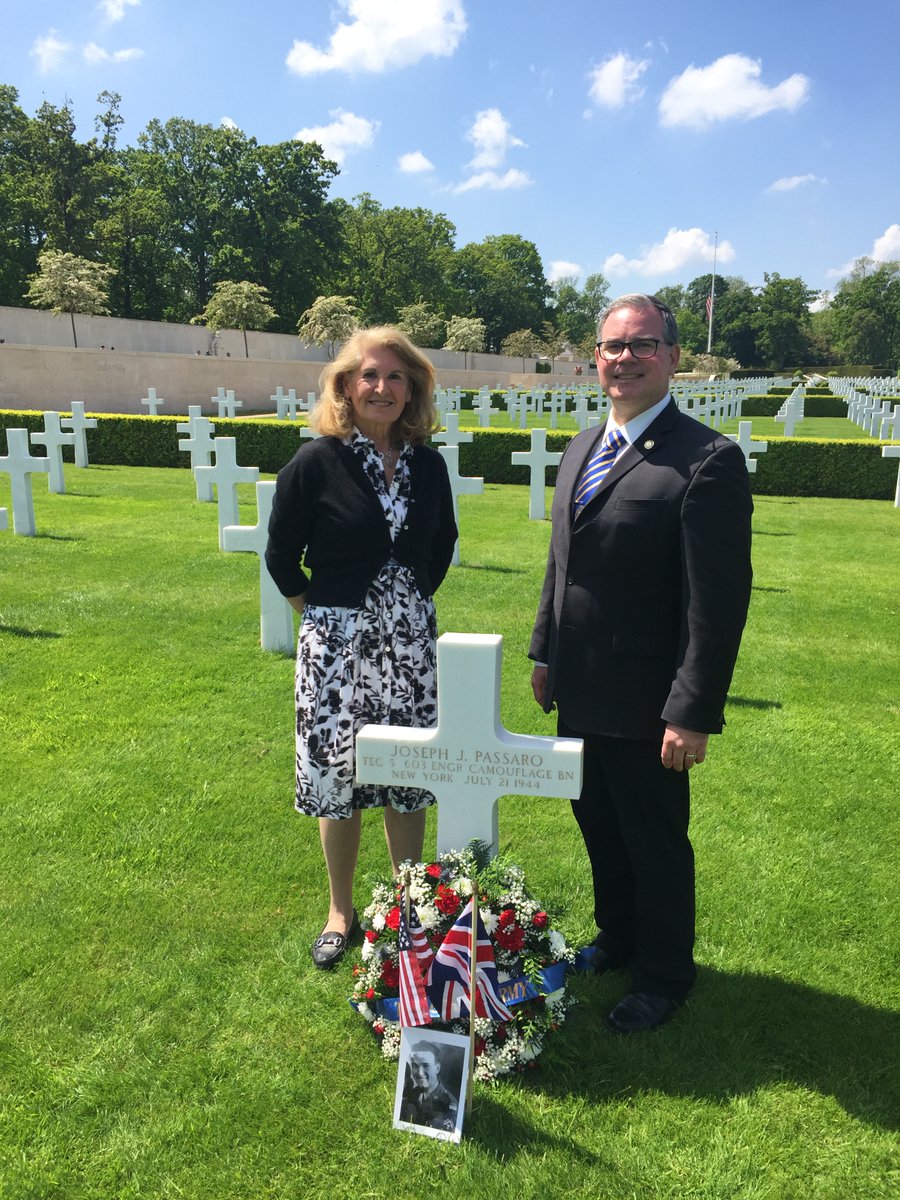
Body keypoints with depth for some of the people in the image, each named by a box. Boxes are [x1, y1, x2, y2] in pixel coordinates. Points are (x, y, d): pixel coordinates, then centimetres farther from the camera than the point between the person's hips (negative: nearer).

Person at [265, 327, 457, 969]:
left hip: (411, 643, 3)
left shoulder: (429, 464, 1)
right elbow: (281, 557, -3)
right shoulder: (316, 462, -10)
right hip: (338, 644, -3)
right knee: (339, 779, 8)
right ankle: (341, 911, 28)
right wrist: (322, 609, 3)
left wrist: (413, 602, 11)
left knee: (408, 776, 12)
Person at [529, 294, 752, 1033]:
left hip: (644, 701, -7)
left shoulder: (707, 460, -18)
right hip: (579, 692, 8)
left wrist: (694, 713, -21)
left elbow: (720, 601, -20)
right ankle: (617, 939, 47)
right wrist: (546, 652, 15)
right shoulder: (582, 447, 8)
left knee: (656, 841, 12)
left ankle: (665, 977, 35)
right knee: (599, 826, 23)